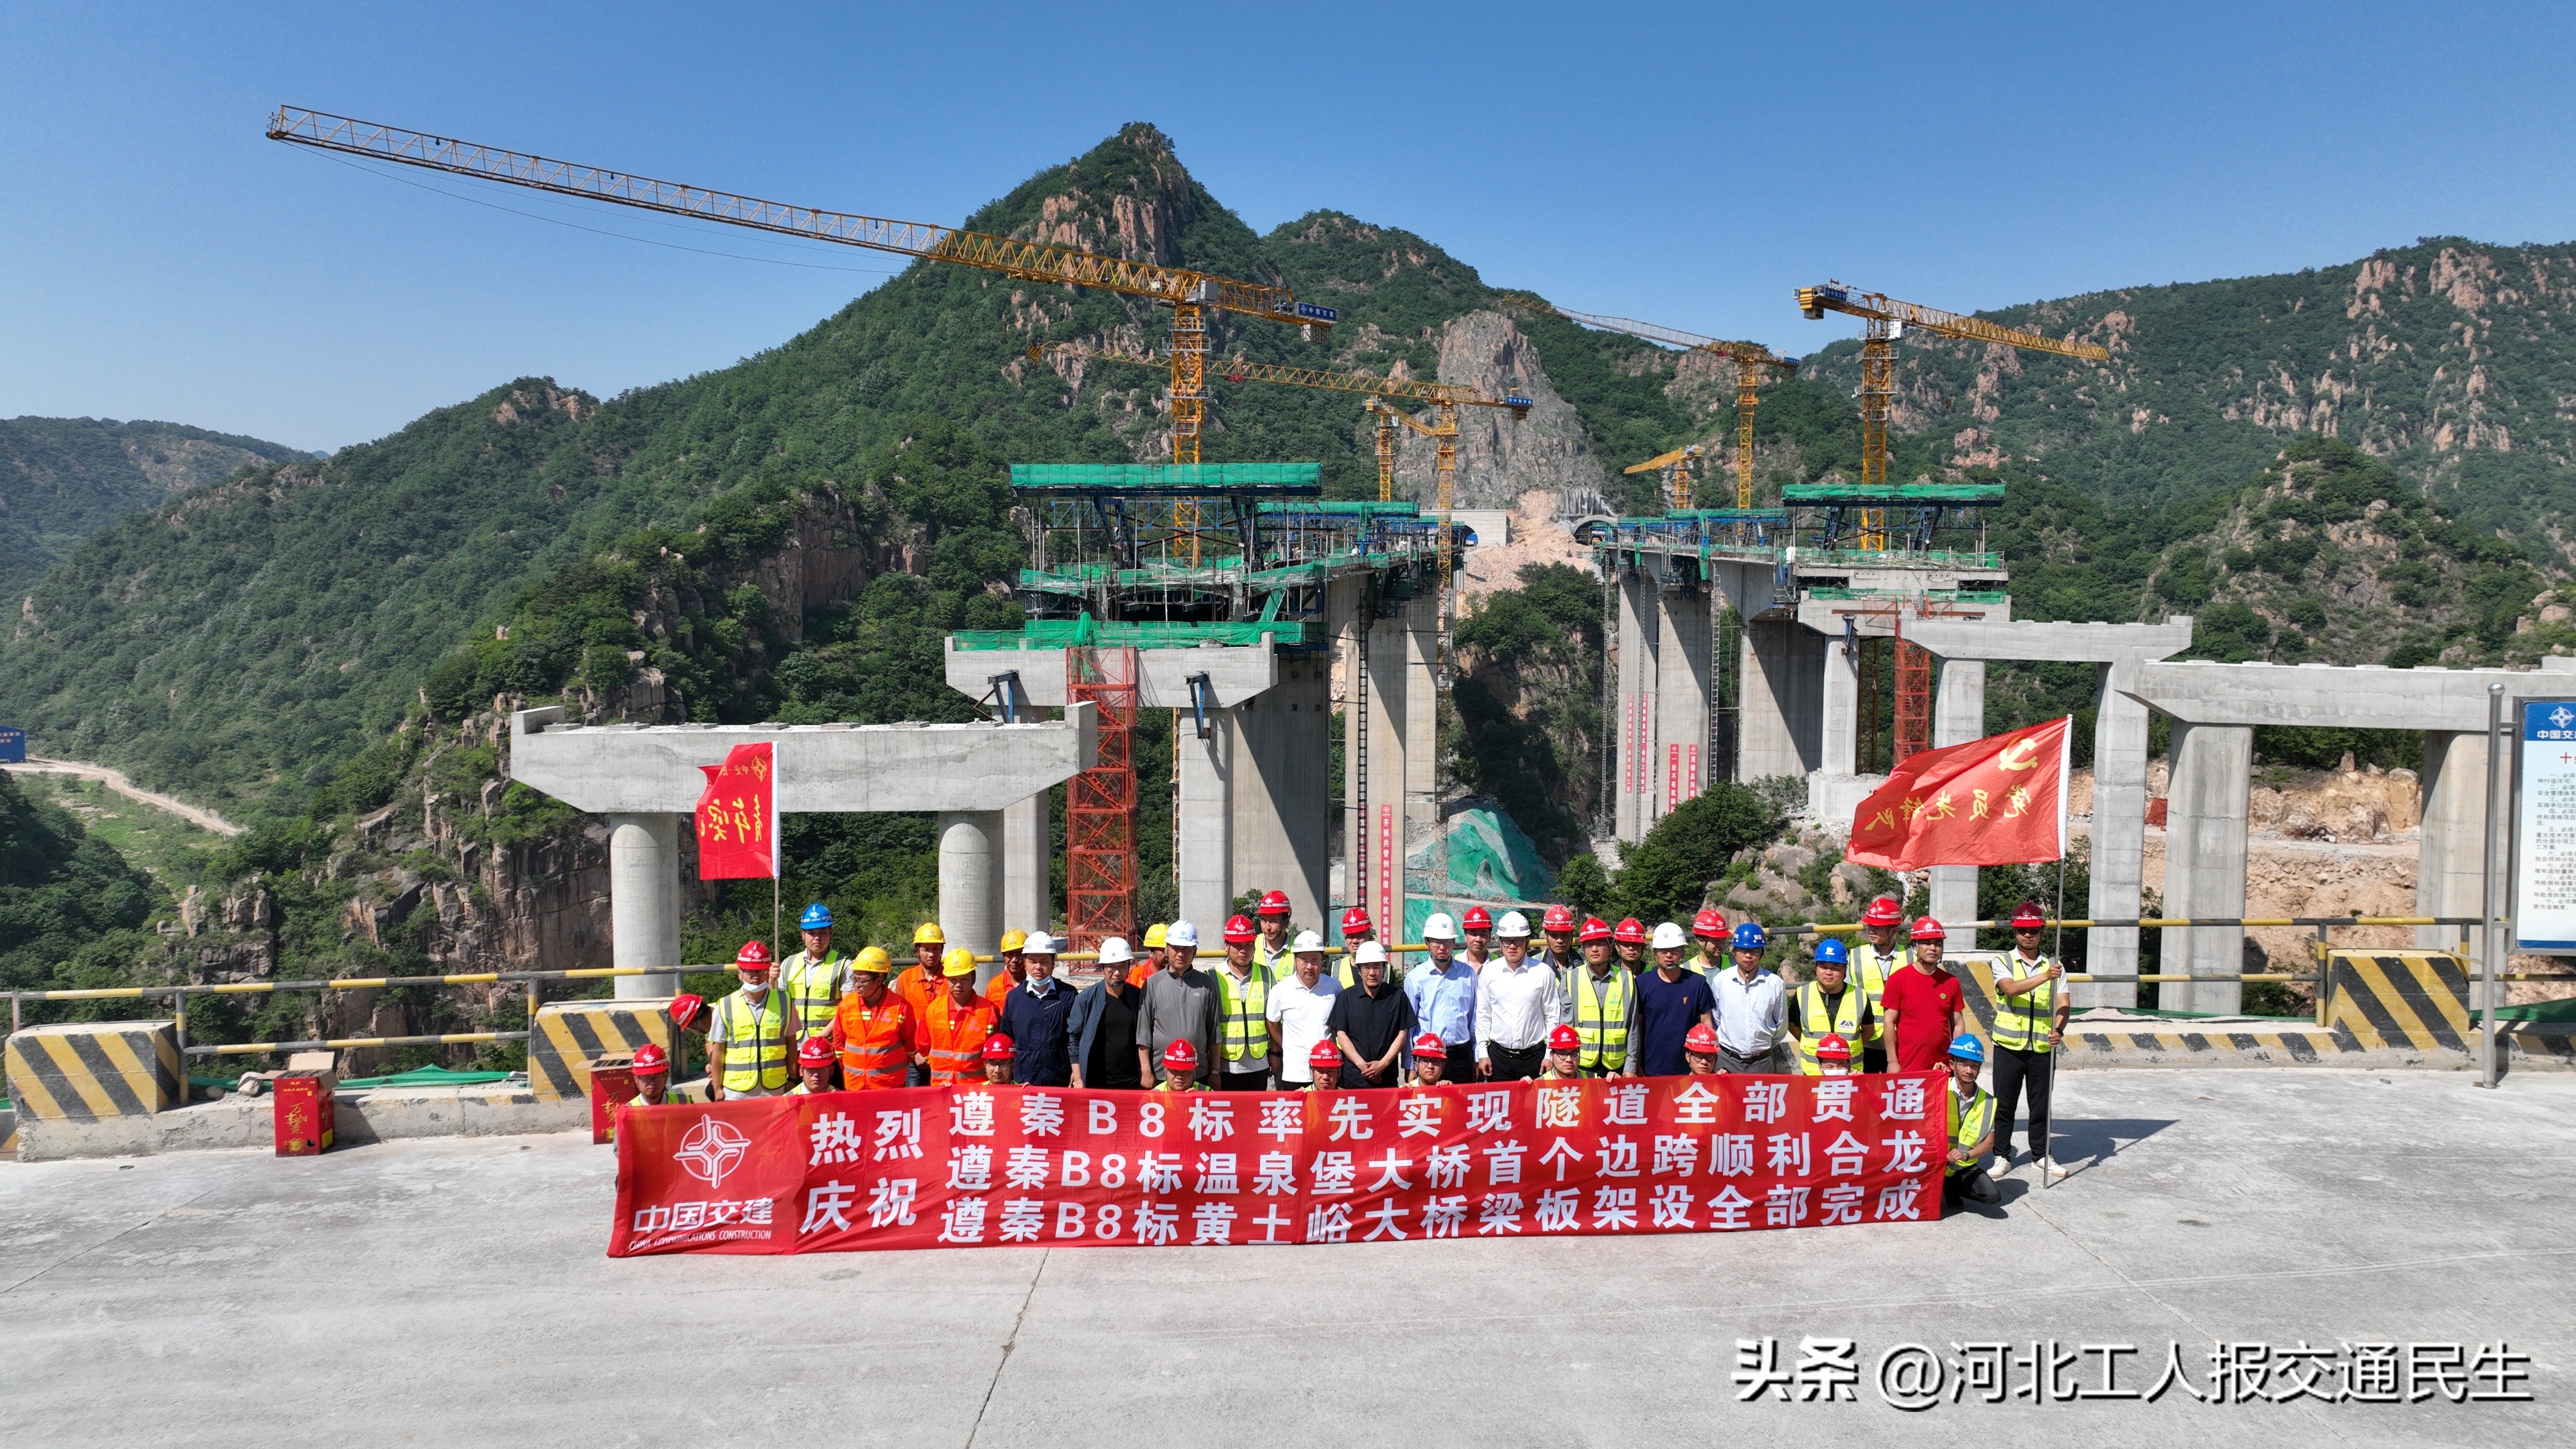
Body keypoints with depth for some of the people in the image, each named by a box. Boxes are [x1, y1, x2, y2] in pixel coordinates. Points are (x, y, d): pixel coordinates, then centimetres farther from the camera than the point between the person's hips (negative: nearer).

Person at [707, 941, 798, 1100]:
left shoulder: (783, 1002, 4)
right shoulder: (725, 1007, -1)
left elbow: (791, 1043, 9)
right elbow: (717, 1050, 4)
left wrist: (792, 1080, 8)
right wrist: (717, 1088, 5)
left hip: (775, 1089, 1)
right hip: (736, 1091, -1)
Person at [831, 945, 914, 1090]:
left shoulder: (900, 1007, -9)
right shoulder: (846, 1005, -1)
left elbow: (910, 1045, 3)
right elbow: (839, 1044, 11)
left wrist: (897, 1072, 7)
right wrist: (849, 1074, 14)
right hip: (854, 1086, 3)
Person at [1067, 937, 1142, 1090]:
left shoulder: (1137, 997, 4)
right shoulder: (1087, 998, -1)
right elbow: (1074, 1039, 2)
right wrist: (1078, 1079, -1)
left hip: (1132, 1083, 2)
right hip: (1095, 1083, -1)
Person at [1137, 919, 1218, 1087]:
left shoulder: (1206, 984, 7)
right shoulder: (1152, 984, 2)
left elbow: (1214, 1033, 10)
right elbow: (1143, 1033, 2)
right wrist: (1146, 1072, -3)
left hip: (1199, 1073, 1)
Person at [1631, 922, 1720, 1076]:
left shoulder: (1698, 983, 0)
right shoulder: (1642, 983, -1)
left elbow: (1706, 1024, 5)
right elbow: (1636, 1027, 3)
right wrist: (1635, 1066, 1)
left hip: (1689, 1070, 0)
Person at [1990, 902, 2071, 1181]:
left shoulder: (2054, 965, 8)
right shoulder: (2003, 963, 1)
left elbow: (2062, 1004, -2)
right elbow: (2011, 988, -20)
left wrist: (2059, 1029, -21)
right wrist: (2044, 976, -32)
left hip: (2043, 1047, 2)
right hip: (2009, 1046, -2)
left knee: (2041, 1104, 10)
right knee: (2005, 1104, 3)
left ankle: (2041, 1155, 25)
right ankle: (2002, 1155, 14)